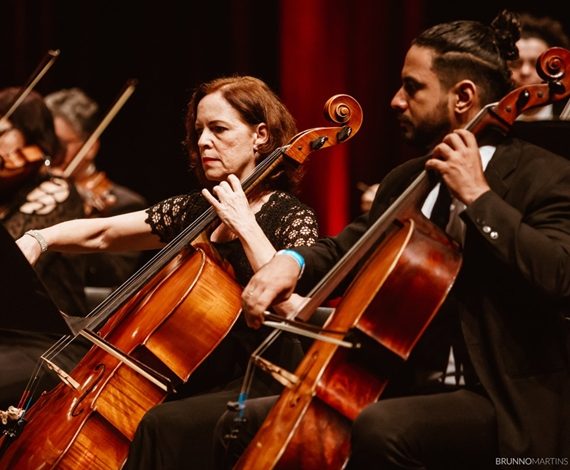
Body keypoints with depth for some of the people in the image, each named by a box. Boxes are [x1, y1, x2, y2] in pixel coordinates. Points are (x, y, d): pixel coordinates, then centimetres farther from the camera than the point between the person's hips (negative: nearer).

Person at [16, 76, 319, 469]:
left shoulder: (293, 219, -5)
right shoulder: (194, 210, 13)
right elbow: (101, 234, 16)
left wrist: (244, 226, -21)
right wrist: (39, 239, -3)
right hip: (195, 381, 6)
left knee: (161, 425, -34)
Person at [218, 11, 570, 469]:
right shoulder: (406, 181, 15)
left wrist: (478, 196, -20)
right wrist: (292, 261, -2)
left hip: (506, 404, -8)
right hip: (406, 388, 8)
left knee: (378, 429, -37)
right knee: (244, 425, 1)